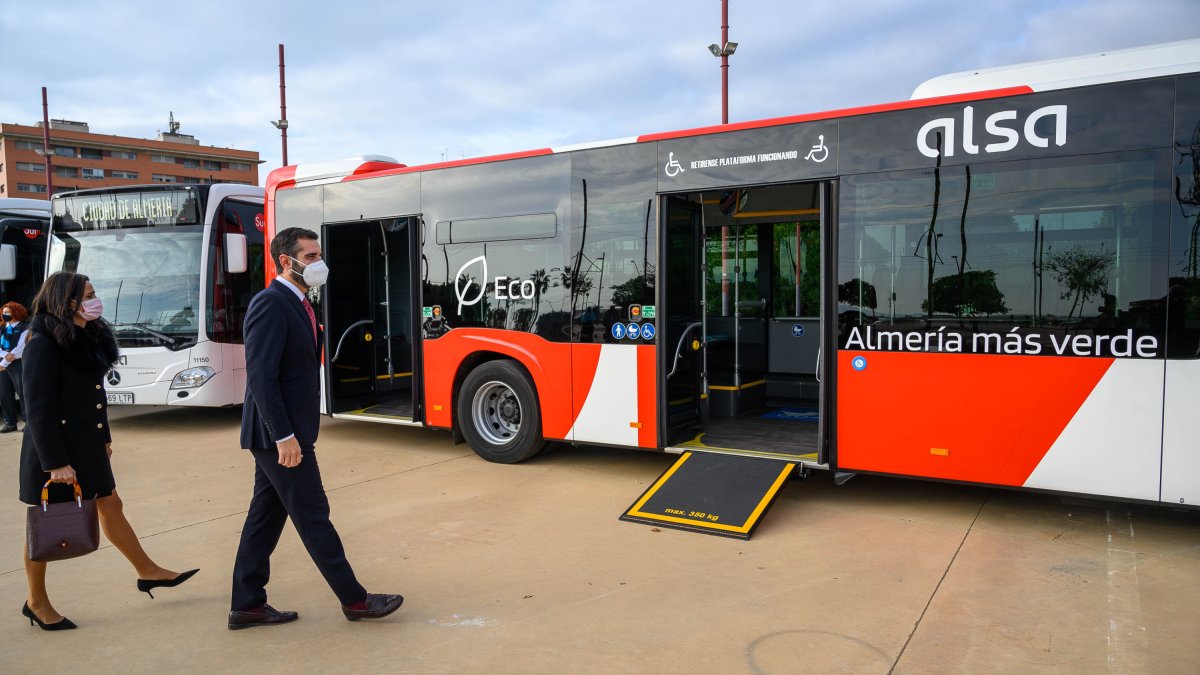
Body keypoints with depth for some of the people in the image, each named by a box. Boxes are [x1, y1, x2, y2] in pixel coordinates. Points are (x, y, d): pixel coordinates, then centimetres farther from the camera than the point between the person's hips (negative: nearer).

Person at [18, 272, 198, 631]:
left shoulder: (86, 337, 7)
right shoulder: (43, 344, -18)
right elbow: (38, 410, -20)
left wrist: (103, 438, 17)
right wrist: (56, 463, -21)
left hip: (86, 444, 8)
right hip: (54, 450, -8)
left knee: (110, 506, 15)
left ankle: (147, 572, 27)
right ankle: (36, 602, 23)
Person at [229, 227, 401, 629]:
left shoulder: (296, 304, 14)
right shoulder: (270, 304, -17)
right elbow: (261, 376, -22)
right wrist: (285, 436, -24)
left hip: (281, 434, 9)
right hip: (279, 435, -9)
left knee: (266, 516, 14)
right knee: (313, 517, 0)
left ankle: (247, 605, 25)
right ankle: (354, 599, 11)